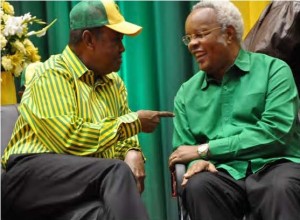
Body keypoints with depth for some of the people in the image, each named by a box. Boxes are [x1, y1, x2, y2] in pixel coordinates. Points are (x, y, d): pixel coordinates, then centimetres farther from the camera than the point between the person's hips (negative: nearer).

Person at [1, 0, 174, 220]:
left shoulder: (113, 82, 18)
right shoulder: (52, 75, -6)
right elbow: (70, 140, -18)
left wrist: (133, 153, -5)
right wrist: (134, 121, -10)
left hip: (89, 181, 6)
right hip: (34, 175, -5)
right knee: (118, 172, -32)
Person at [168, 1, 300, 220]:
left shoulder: (273, 70, 4)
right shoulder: (187, 92, 17)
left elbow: (276, 132, -10)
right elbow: (184, 148, 15)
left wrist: (204, 150, -8)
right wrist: (198, 161, -12)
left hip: (274, 165, -3)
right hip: (223, 173, 3)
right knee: (197, 185, -31)